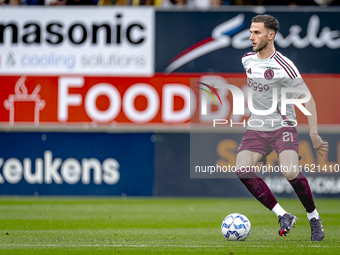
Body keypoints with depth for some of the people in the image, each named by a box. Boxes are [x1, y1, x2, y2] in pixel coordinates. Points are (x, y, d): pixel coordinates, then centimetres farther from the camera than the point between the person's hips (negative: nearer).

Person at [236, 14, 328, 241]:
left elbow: (308, 99, -10)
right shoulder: (247, 60, 6)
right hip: (256, 128, 6)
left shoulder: (283, 67, -14)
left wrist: (314, 134, -16)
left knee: (290, 172, -26)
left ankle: (313, 217, 0)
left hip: (283, 126, -6)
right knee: (242, 169, -18)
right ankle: (283, 216, -10)